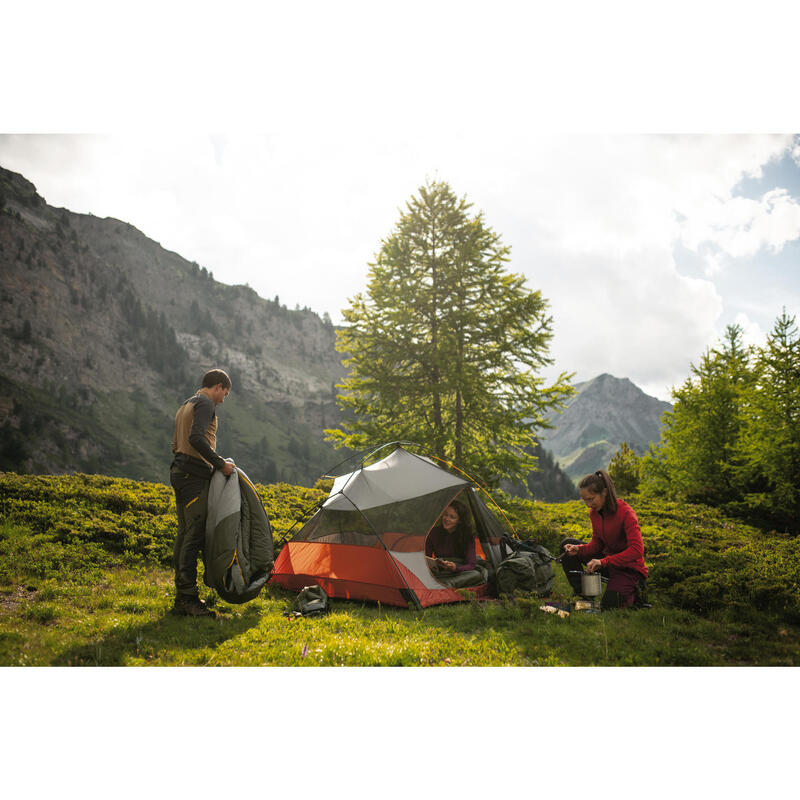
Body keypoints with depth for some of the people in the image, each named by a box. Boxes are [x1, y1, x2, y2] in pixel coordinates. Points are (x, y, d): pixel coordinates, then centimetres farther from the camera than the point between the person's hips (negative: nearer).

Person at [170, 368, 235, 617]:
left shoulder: (185, 406, 24)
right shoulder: (205, 404, -8)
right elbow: (196, 438, -23)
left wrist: (214, 463, 23)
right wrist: (220, 463, -17)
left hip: (179, 472, 11)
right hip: (194, 475, -10)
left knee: (185, 533, 11)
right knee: (195, 534, -11)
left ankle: (181, 597, 16)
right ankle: (188, 597, -10)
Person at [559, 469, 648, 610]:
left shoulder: (625, 513, -24)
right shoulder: (594, 512, -2)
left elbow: (637, 550, -32)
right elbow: (597, 545, 4)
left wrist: (604, 562, -37)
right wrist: (579, 549, -17)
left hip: (628, 567, -7)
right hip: (608, 559, 7)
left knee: (609, 605, -27)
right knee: (567, 544, -2)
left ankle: (633, 591, 7)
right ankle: (582, 594, 0)